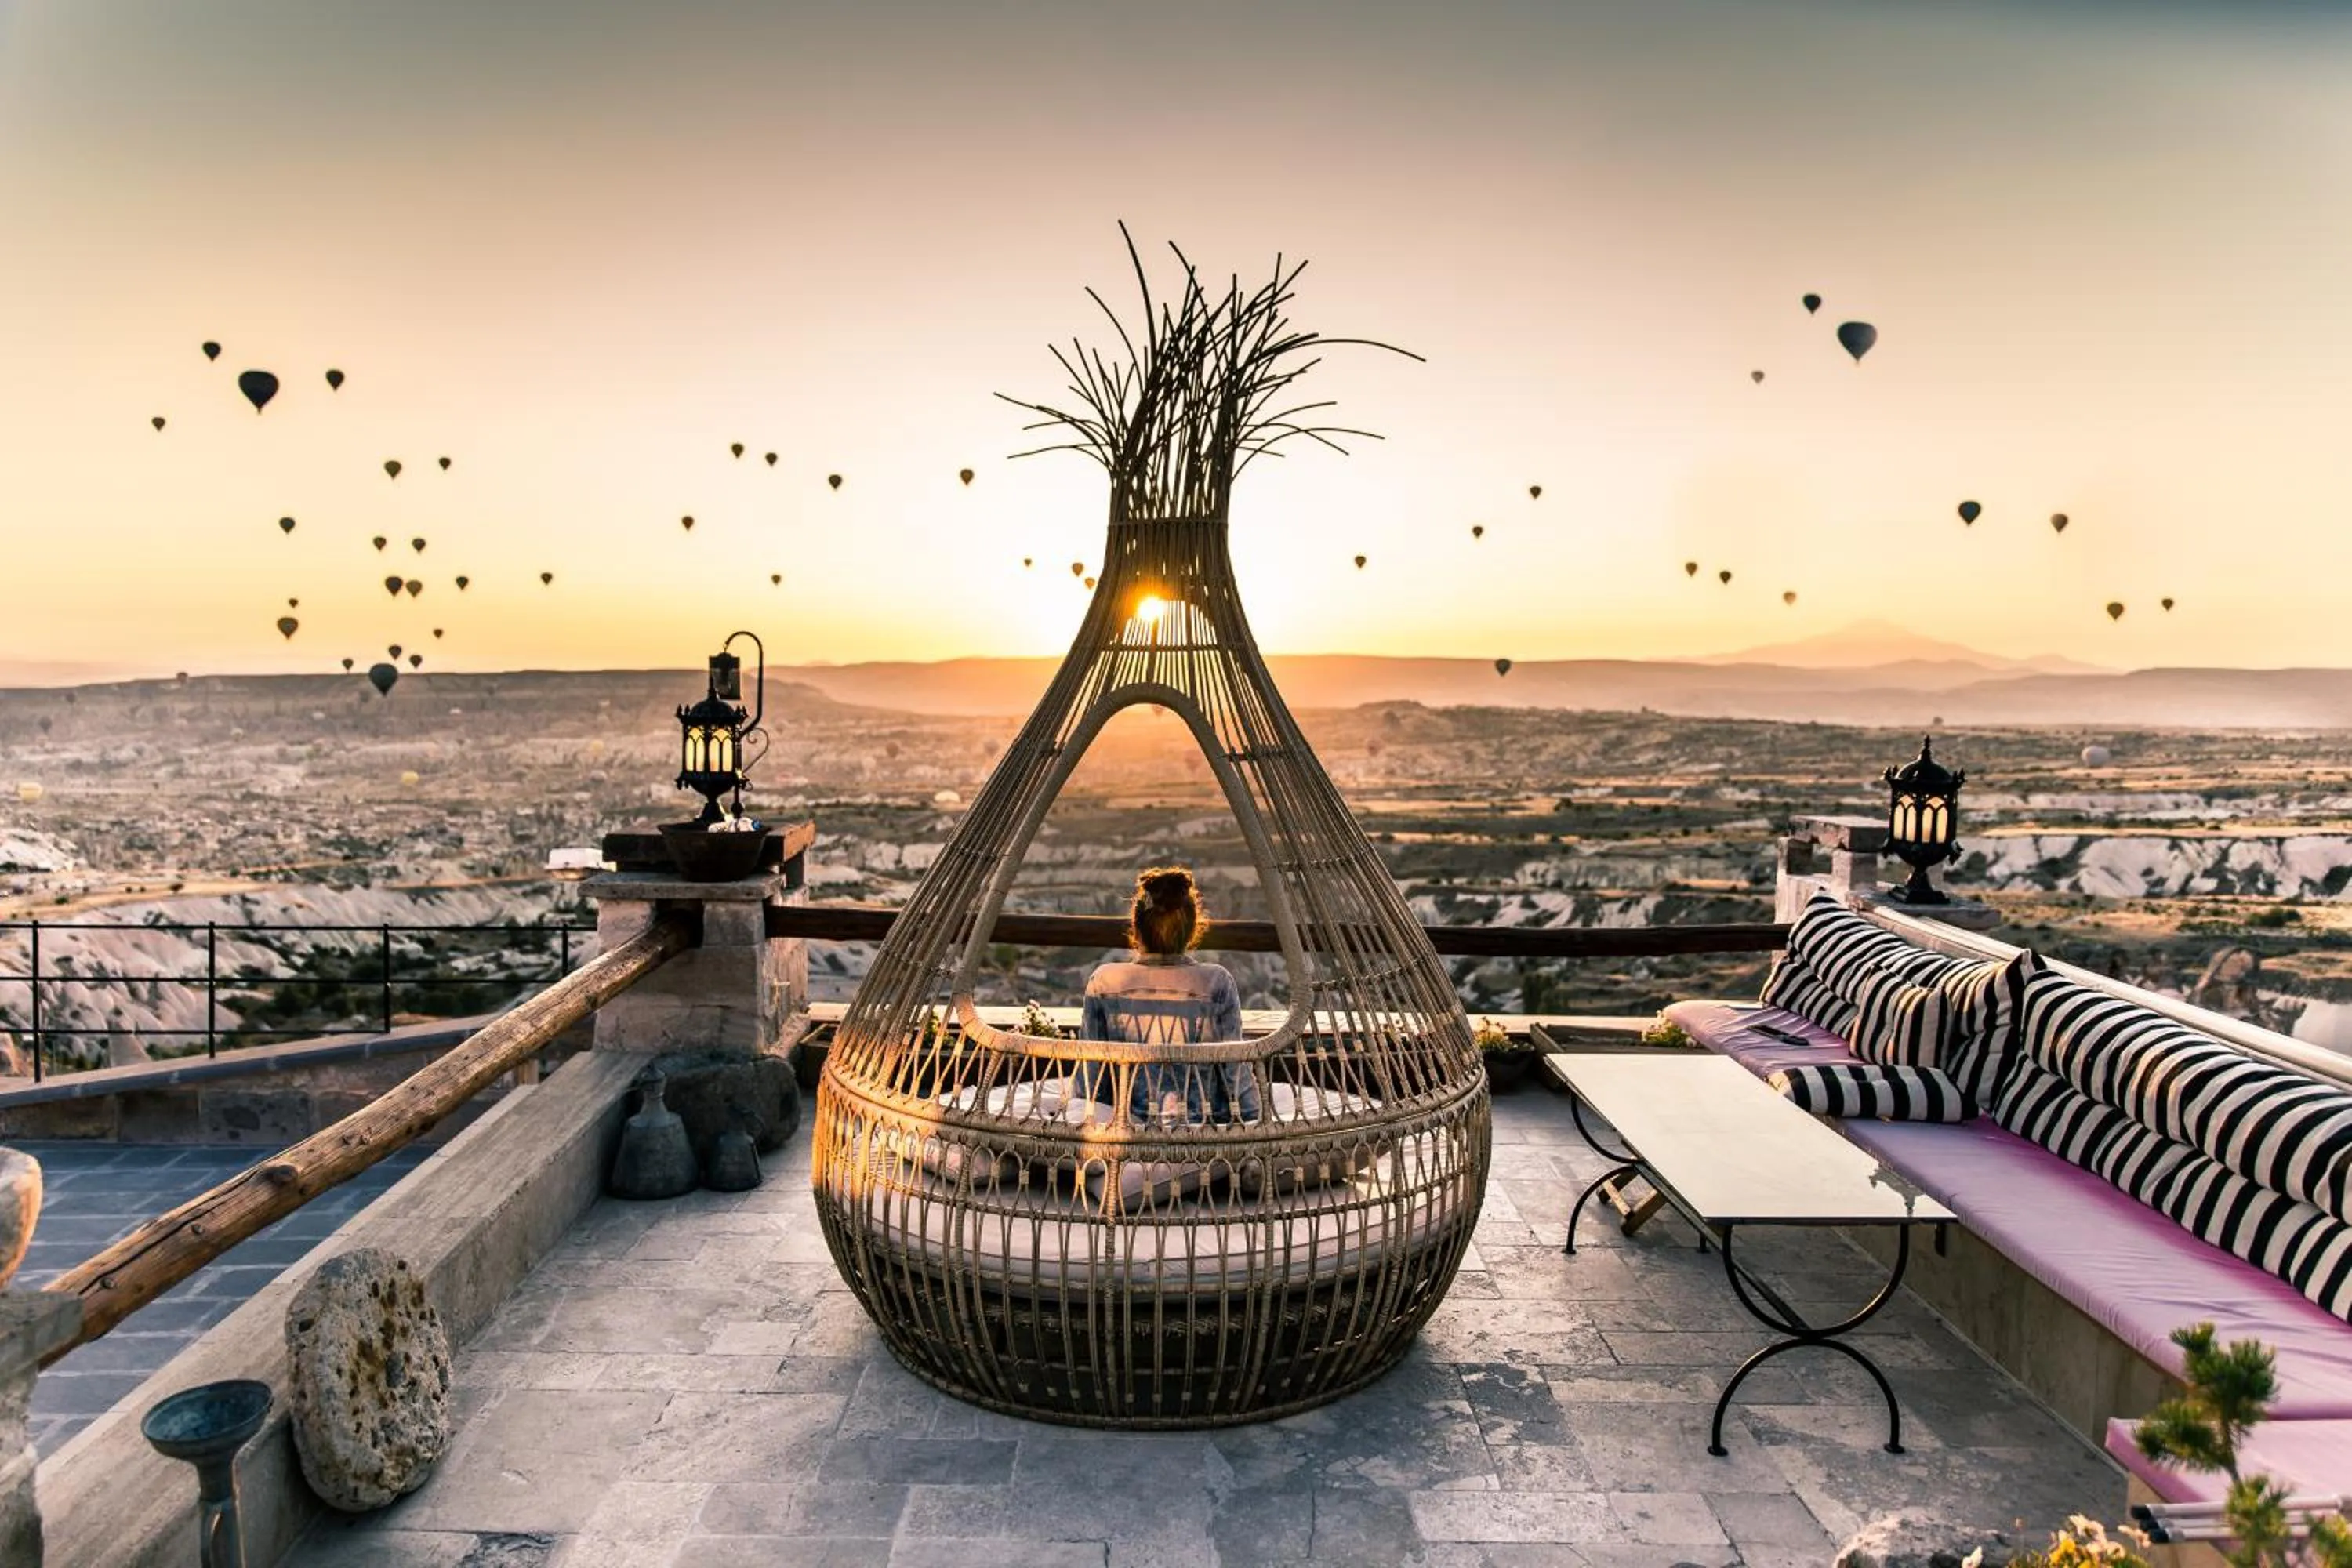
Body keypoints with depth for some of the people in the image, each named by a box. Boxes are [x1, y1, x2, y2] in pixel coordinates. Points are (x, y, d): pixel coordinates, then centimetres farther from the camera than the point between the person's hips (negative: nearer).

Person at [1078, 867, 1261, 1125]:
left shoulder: (1104, 983, -8)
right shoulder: (1217, 984, -10)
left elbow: (1090, 1080, -2)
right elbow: (1234, 1069, -3)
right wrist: (1253, 1124, 12)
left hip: (1130, 1123, 1)